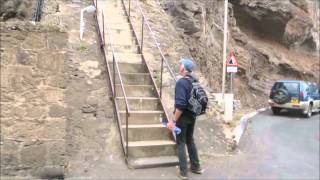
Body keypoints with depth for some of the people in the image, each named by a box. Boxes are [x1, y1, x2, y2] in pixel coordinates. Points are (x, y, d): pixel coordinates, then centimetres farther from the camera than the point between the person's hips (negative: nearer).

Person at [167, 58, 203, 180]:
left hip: (182, 117, -7)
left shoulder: (181, 82, -20)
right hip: (192, 116, 7)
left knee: (181, 143, 5)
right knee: (190, 140, 20)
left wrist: (173, 121, -22)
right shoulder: (194, 82, 4)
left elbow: (180, 104, -26)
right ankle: (196, 167, 30)